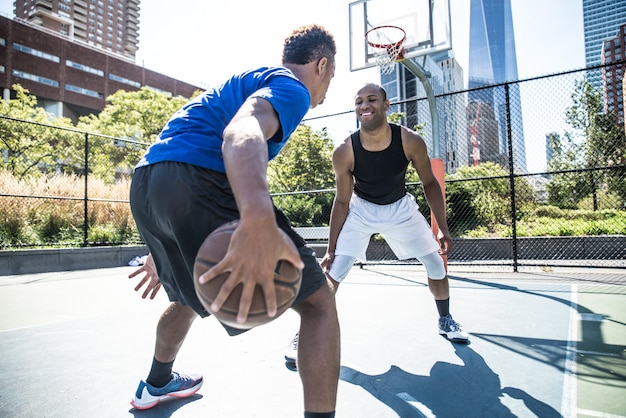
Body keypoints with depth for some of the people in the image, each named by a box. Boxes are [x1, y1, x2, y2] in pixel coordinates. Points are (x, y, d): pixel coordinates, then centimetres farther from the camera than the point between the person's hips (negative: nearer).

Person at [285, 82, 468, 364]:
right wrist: (331, 249, -12)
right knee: (332, 272, -14)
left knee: (436, 264, 4)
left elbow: (429, 184, -8)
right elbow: (342, 201, -14)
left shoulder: (411, 141, -22)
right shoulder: (344, 152, -25)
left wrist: (443, 229, -9)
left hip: (401, 208, 2)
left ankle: (445, 321, 32)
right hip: (361, 209, -2)